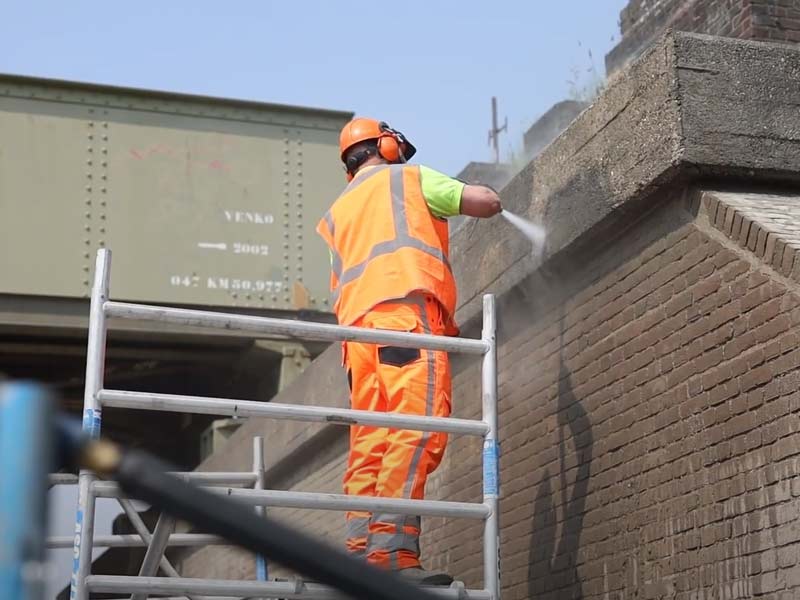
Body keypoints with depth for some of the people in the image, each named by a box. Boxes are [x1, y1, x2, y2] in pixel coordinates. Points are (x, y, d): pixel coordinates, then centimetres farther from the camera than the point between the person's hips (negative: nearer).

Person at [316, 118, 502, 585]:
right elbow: (488, 203, 8)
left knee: (370, 444, 0)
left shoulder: (337, 213, 34)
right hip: (405, 309, -7)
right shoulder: (408, 176, 18)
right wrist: (487, 196, 34)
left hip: (357, 324, 7)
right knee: (419, 428, -18)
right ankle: (391, 546, -31)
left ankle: (361, 550, -11)